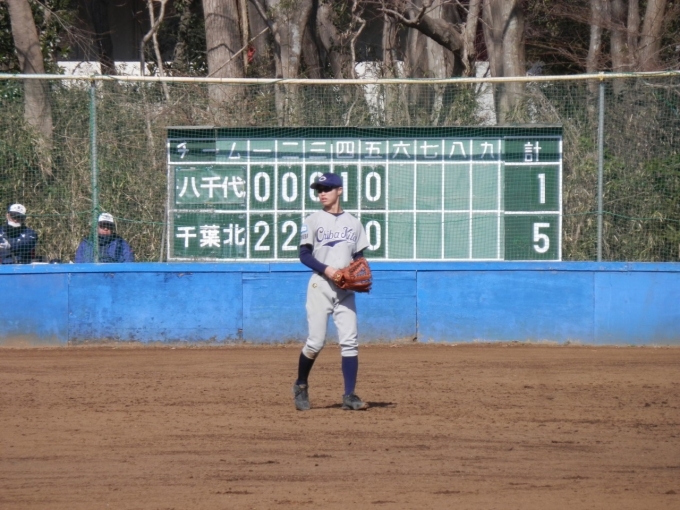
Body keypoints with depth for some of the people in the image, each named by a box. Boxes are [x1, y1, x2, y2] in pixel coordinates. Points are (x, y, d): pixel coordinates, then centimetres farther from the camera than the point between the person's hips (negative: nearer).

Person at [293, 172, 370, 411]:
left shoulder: (353, 223, 11)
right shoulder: (313, 221, 2)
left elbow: (359, 257, 14)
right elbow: (304, 255, -4)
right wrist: (326, 269, -19)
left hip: (345, 289, 3)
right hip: (320, 286, -3)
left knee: (349, 342, -5)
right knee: (316, 342, -6)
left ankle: (349, 396, -5)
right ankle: (301, 386, 17)